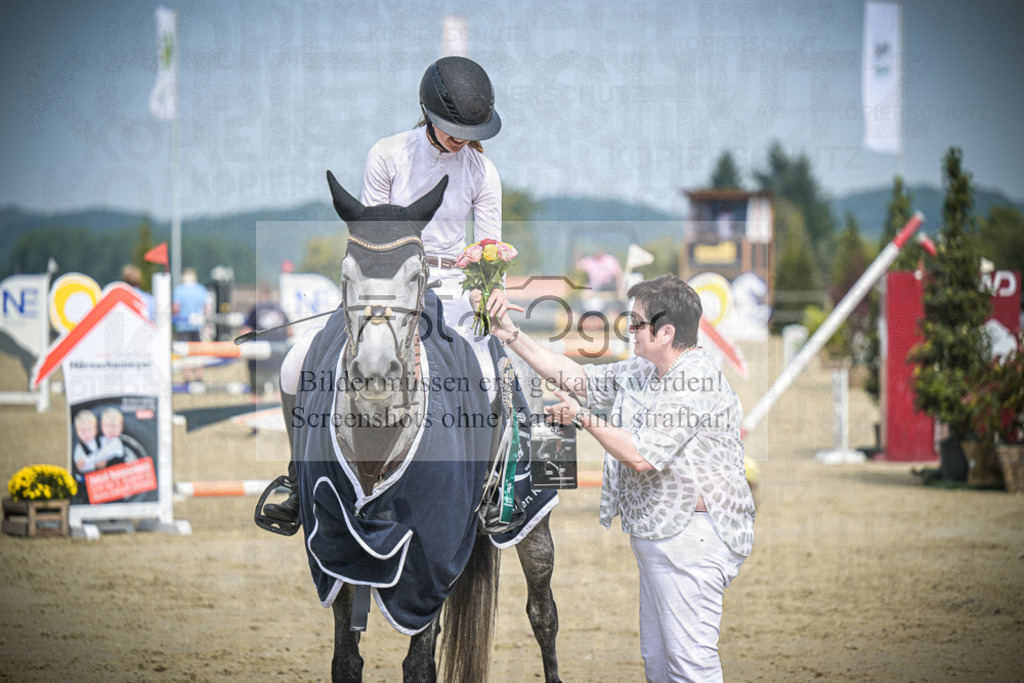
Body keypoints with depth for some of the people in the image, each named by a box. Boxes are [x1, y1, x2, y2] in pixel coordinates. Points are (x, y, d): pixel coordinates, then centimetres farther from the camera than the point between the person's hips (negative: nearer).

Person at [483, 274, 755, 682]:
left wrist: (582, 418, -9)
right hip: (657, 537, 11)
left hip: (691, 537, -11)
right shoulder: (640, 372, 13)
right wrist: (511, 335, 17)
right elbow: (576, 377, 21)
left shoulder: (695, 383, -19)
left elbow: (640, 455, -24)